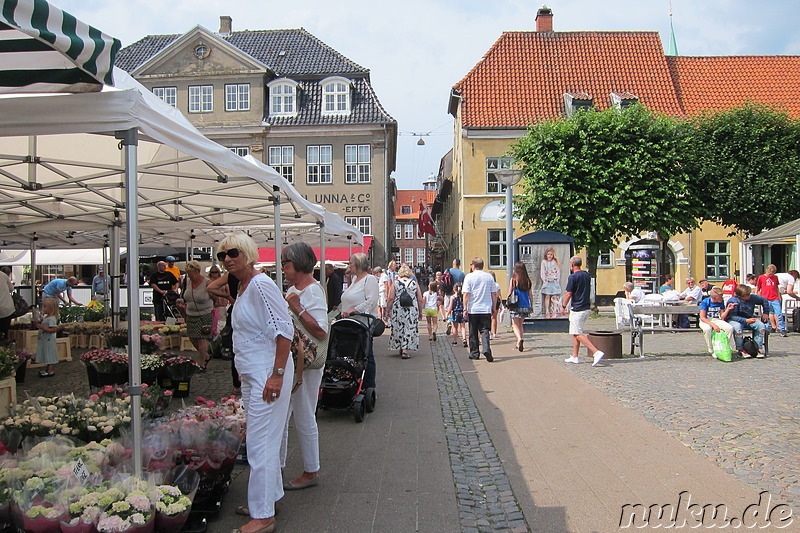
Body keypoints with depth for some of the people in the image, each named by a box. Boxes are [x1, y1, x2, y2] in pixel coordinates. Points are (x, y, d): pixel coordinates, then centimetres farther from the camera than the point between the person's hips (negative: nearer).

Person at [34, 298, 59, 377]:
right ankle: (47, 368, 27)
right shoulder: (45, 317, 11)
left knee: (50, 355, -3)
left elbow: (54, 329, -27)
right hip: (44, 339, 10)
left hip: (49, 340, -10)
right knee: (47, 355, 17)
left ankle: (51, 371, 2)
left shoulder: (52, 318, -20)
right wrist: (37, 324, 7)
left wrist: (42, 327, -28)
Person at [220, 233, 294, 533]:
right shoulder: (242, 287, 13)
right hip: (251, 373, 10)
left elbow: (284, 330, -22)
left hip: (268, 373, -10)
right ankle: (271, 495, 33)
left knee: (260, 443, -5)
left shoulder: (261, 285, -17)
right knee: (263, 439, 19)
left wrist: (277, 374, -25)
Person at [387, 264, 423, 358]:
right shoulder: (414, 283, 4)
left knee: (398, 329, 13)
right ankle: (405, 350, -6)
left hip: (398, 310, 0)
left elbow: (391, 298, -5)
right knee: (409, 329, 2)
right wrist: (420, 312, 14)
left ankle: (400, 348, 23)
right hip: (412, 311, 0)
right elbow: (420, 300, 5)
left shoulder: (395, 283, 1)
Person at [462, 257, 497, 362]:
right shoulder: (489, 277, 6)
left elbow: (466, 294, -8)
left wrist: (465, 309, -6)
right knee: (485, 331, 2)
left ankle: (474, 353, 14)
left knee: (473, 333, 9)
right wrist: (494, 307, 16)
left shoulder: (469, 277, -4)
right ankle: (486, 349, -20)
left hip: (473, 310, -2)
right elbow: (494, 293, 8)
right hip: (486, 309, 2)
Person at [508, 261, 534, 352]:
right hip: (526, 306, 4)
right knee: (520, 324, 20)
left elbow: (510, 293, -5)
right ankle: (518, 344, 23)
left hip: (516, 306, -4)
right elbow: (530, 295, 4)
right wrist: (531, 306, 15)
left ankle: (520, 339, -26)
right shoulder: (528, 280, 1)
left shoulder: (513, 279, -9)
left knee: (515, 325, 0)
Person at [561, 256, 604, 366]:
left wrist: (563, 306, -2)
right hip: (587, 308, 9)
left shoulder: (572, 277, -14)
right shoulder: (587, 275, 10)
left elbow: (568, 294, -13)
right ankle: (575, 357, 18)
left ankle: (596, 352, -19)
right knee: (575, 332, 17)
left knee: (578, 334, -7)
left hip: (577, 310, -9)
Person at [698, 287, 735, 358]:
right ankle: (712, 350, -22)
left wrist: (728, 309, -14)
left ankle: (730, 349, -8)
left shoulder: (721, 302, 1)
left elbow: (722, 317, 2)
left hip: (717, 320, 4)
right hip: (705, 321, -4)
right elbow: (702, 318, -17)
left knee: (730, 328, -24)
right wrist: (713, 325, -27)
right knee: (707, 329, -40)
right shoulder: (705, 302, -14)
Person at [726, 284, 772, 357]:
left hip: (749, 319, 5)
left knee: (761, 326, -21)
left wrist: (766, 313, 12)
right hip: (735, 320, -5)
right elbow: (733, 316, -24)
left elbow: (764, 300, 14)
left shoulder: (752, 297, -4)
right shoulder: (732, 301, -20)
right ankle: (741, 350, -24)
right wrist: (746, 320, -32)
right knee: (737, 327, -40)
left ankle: (757, 348, -10)